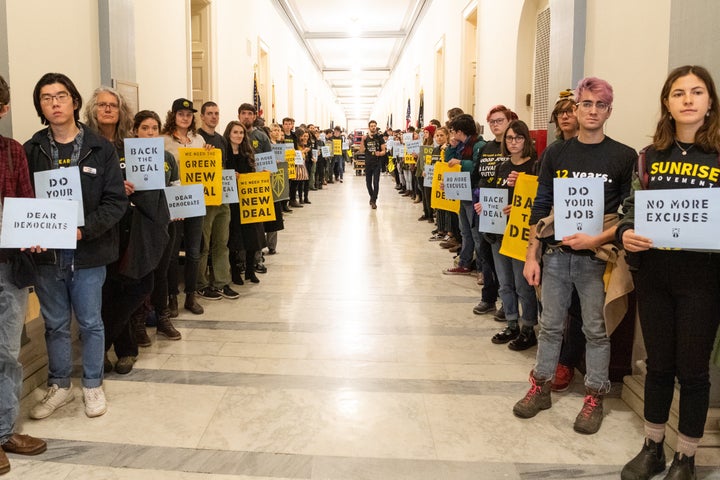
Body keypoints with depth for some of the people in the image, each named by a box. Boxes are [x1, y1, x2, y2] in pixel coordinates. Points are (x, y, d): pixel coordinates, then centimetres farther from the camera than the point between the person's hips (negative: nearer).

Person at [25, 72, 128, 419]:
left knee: (90, 322, 11)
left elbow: (116, 200, -7)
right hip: (46, 252, 2)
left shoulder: (100, 149, -4)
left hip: (88, 251, -2)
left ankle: (93, 385, 28)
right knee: (55, 323, 14)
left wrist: (84, 229, -20)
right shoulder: (31, 151, 2)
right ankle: (60, 386, 31)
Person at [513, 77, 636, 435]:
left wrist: (597, 239, -16)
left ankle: (594, 398, 21)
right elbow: (540, 207, 6)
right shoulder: (556, 153, 5)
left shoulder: (624, 157, -2)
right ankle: (541, 388, 26)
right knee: (550, 325, 12)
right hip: (556, 254, 2)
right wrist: (532, 255, 3)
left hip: (597, 257, -2)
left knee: (596, 330, 7)